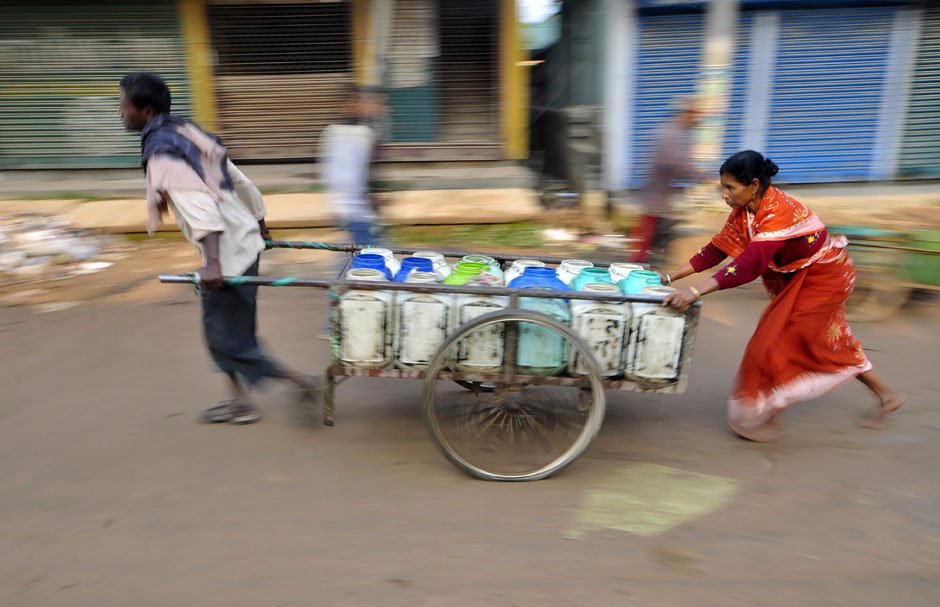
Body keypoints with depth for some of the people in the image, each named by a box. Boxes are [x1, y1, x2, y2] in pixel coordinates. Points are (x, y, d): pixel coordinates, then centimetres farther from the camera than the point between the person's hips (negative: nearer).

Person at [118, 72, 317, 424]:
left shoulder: (162, 152, -13)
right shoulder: (188, 133, 13)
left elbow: (199, 206, -27)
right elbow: (243, 184, 17)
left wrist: (212, 262, -36)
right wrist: (260, 229, 27)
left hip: (227, 252, -9)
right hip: (244, 240, 9)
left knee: (228, 336, 3)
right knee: (225, 329, 18)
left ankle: (299, 380, 7)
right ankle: (241, 401, 27)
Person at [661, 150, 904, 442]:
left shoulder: (780, 210, -35)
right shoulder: (743, 212, -9)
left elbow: (750, 263, -45)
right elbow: (716, 249, -8)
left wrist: (695, 291, -52)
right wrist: (671, 277, -15)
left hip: (824, 275, -9)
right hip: (798, 277, 9)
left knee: (779, 341, -10)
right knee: (828, 342, 20)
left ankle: (763, 418, 4)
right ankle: (886, 396, 39)